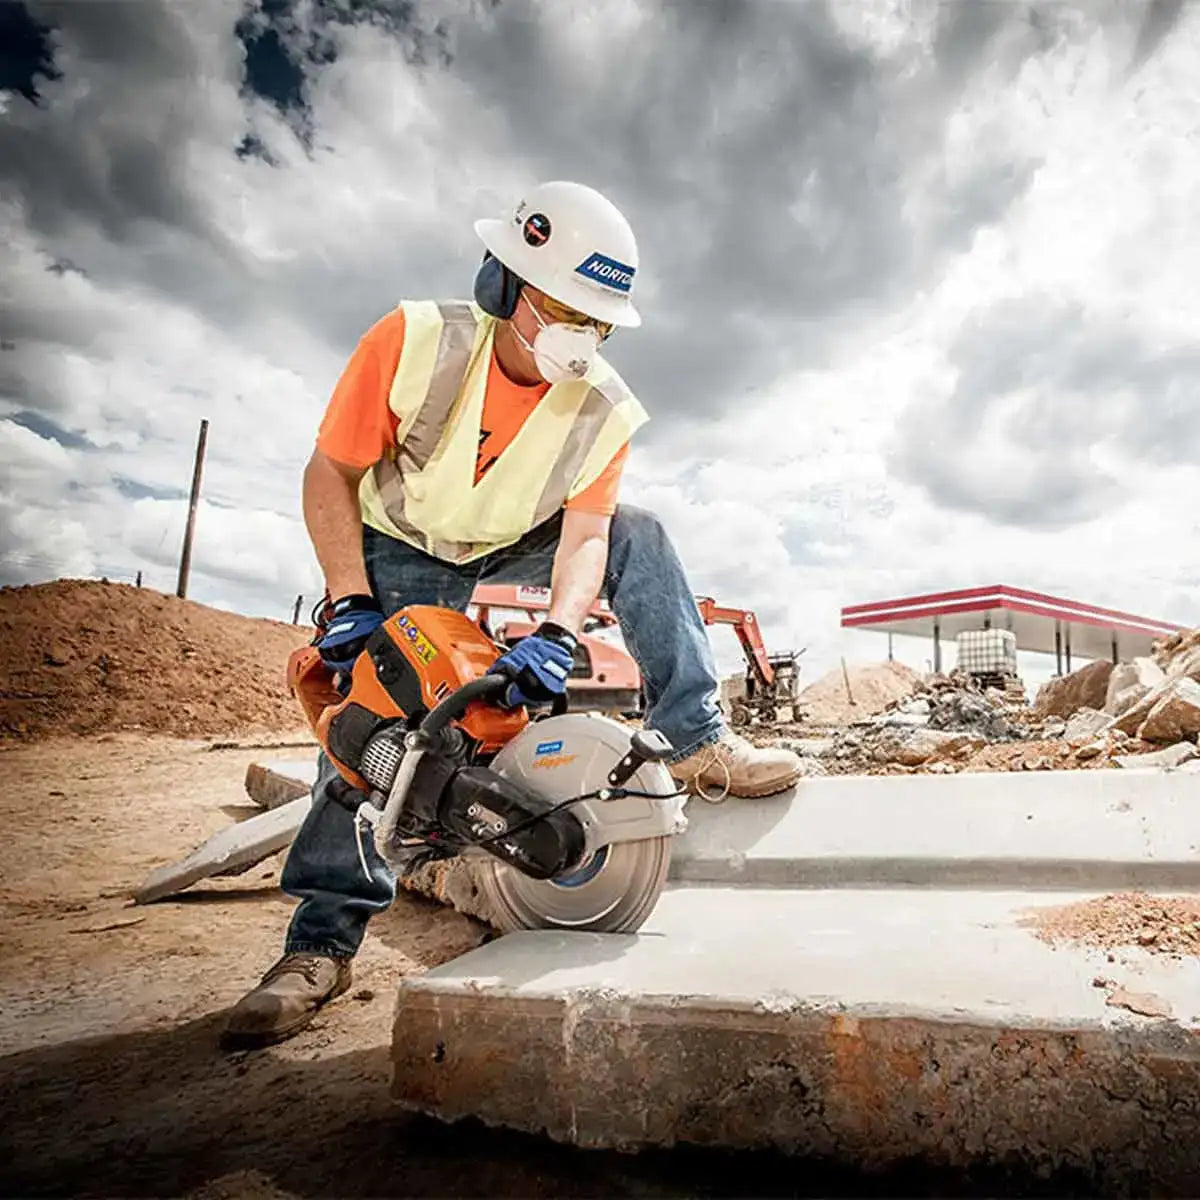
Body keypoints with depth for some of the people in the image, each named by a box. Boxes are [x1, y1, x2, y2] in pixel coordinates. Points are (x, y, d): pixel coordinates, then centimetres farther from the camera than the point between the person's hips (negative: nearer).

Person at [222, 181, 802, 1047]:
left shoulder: (605, 410, -18)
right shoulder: (413, 342, -25)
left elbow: (586, 533, -20)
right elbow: (330, 471, -18)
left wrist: (558, 634, -39)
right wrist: (352, 602, -27)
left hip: (516, 549, 2)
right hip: (400, 552, -2)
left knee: (640, 535, -18)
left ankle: (696, 741, -16)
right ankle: (322, 942, -6)